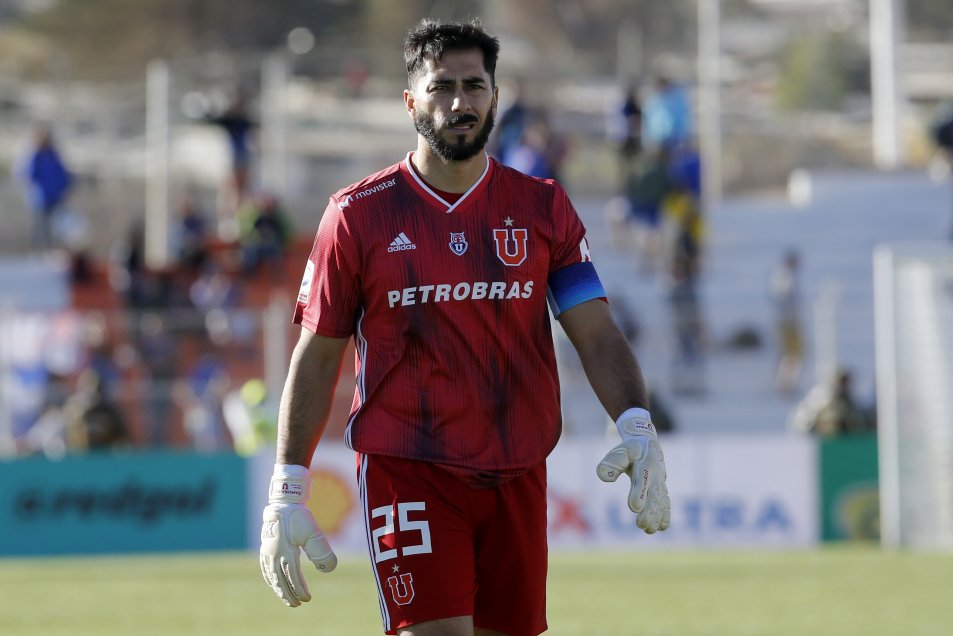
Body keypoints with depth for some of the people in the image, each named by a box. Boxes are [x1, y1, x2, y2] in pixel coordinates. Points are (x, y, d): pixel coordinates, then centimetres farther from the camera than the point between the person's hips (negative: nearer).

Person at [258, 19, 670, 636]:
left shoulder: (544, 208, 7)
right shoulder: (358, 215, 2)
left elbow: (597, 335, 2)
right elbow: (317, 358, 5)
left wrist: (637, 427, -16)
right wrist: (287, 496, 0)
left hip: (517, 479, 3)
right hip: (405, 470, -3)